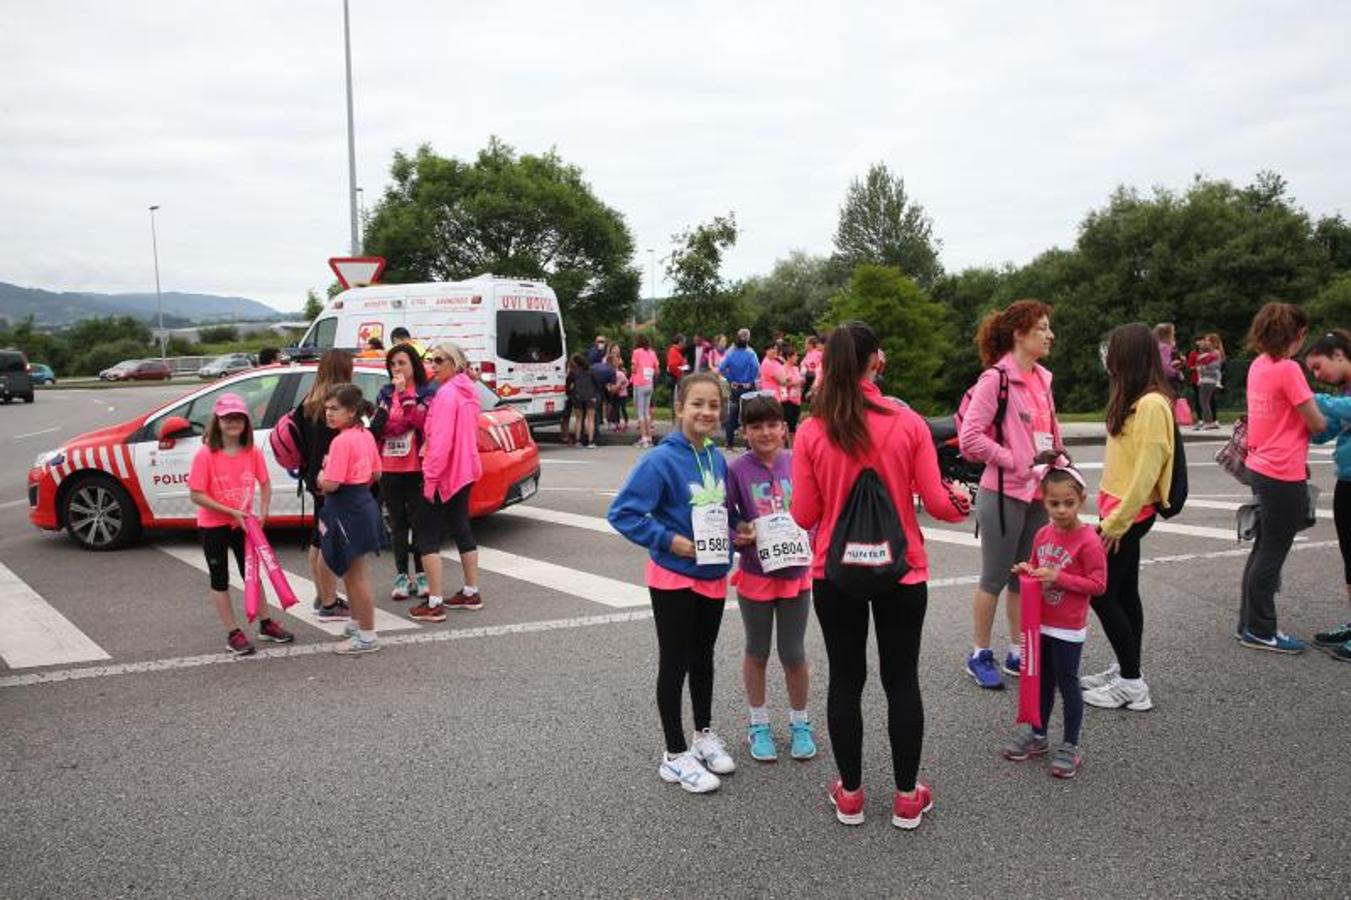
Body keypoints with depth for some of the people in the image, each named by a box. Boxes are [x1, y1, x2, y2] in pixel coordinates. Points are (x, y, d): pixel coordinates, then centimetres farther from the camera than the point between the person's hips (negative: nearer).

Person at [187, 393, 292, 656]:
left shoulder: (253, 452, -6)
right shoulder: (206, 455, -17)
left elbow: (265, 484, 5)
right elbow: (196, 495, -17)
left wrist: (263, 512, -9)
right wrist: (231, 512, -21)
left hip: (243, 523, 4)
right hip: (213, 526, -3)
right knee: (220, 579, 8)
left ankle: (266, 624, 28)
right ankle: (233, 634, 16)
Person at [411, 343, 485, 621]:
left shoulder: (447, 393, -17)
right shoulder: (467, 390, 11)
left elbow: (441, 441, -23)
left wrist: (430, 477, -21)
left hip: (445, 474, -9)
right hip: (465, 471, 9)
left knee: (426, 534, -3)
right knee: (461, 528, 17)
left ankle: (435, 603, -4)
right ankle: (471, 593, 24)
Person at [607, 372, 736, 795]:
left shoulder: (717, 459, 2)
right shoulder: (661, 460, -18)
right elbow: (622, 513, -20)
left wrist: (732, 535, 1)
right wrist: (669, 540, -23)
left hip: (713, 576, 6)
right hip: (674, 578, -6)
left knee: (703, 657, 20)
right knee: (674, 663, 6)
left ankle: (704, 735, 38)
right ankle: (676, 755, 19)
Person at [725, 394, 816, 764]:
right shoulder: (737, 470, -10)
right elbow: (724, 518, -3)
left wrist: (807, 534, -14)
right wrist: (739, 535, -21)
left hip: (796, 572, 1)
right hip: (755, 574, -1)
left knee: (793, 653, 11)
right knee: (757, 652, 15)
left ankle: (800, 723, 31)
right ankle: (758, 724, 32)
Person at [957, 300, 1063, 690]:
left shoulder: (1042, 378, 10)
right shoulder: (996, 379, -14)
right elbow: (970, 438, -19)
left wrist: (1056, 457, 4)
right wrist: (1018, 463, -17)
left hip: (1038, 494, 7)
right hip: (1004, 494, -7)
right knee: (995, 578, 3)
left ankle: (1018, 653, 27)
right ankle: (980, 655, 17)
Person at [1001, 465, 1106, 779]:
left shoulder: (1088, 540, -17)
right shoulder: (1042, 534, 2)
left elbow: (1098, 584, -17)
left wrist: (1058, 577, -24)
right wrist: (1027, 570, -7)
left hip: (1068, 629, -6)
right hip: (1040, 622, 6)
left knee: (1067, 682, 4)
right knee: (1042, 680, 18)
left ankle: (1070, 746, 18)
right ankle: (1037, 734, 32)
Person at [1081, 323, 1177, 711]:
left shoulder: (1151, 404, -20)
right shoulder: (1133, 400, 10)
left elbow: (1146, 470, -23)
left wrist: (1118, 521, -20)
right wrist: (1112, 515, 11)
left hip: (1130, 513, -9)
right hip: (1122, 510, 9)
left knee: (1100, 592, -5)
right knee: (1123, 592, 14)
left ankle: (1132, 683, 4)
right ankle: (1126, 671, 23)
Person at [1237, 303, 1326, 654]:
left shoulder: (1258, 366, 7)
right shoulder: (1288, 369, -17)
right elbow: (1317, 424, -13)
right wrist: (1329, 419, 7)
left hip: (1261, 468, 8)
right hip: (1284, 475, -8)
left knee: (1264, 549, 17)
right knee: (1273, 553, 2)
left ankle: (1249, 623, 25)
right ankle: (1260, 631, 11)